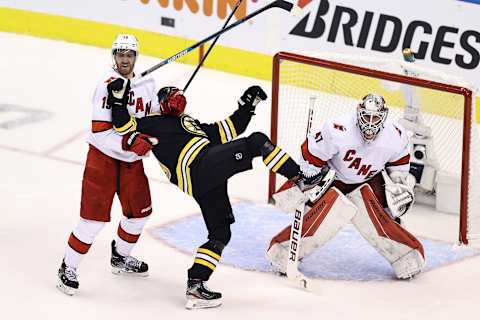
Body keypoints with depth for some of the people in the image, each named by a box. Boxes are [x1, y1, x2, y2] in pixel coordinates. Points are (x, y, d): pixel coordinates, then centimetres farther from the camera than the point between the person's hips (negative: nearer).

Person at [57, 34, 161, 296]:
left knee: (139, 212, 17)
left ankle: (120, 258, 40)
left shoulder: (147, 84, 4)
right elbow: (101, 134, -23)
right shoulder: (107, 86, -19)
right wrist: (132, 145, -30)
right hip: (103, 158, -7)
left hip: (132, 161, 7)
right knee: (94, 217, -9)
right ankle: (68, 269, 5)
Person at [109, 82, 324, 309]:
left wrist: (246, 106, 28)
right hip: (203, 165, -9)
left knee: (220, 234, 7)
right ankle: (300, 179, -14)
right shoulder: (155, 124, 14)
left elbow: (227, 130, 33)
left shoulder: (191, 124, 38)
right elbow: (123, 122, 6)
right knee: (257, 141, -9)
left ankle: (195, 285, 3)